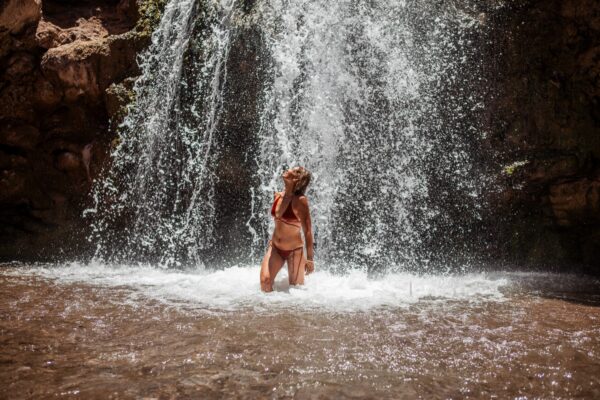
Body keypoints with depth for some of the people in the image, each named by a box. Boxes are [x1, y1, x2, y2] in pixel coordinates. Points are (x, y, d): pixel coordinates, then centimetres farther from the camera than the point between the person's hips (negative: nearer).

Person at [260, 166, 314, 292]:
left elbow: (307, 231, -13)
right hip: (275, 248, 5)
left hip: (294, 250, -5)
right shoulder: (277, 196, 1)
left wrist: (309, 258, -12)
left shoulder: (300, 200, -16)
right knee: (265, 280, -11)